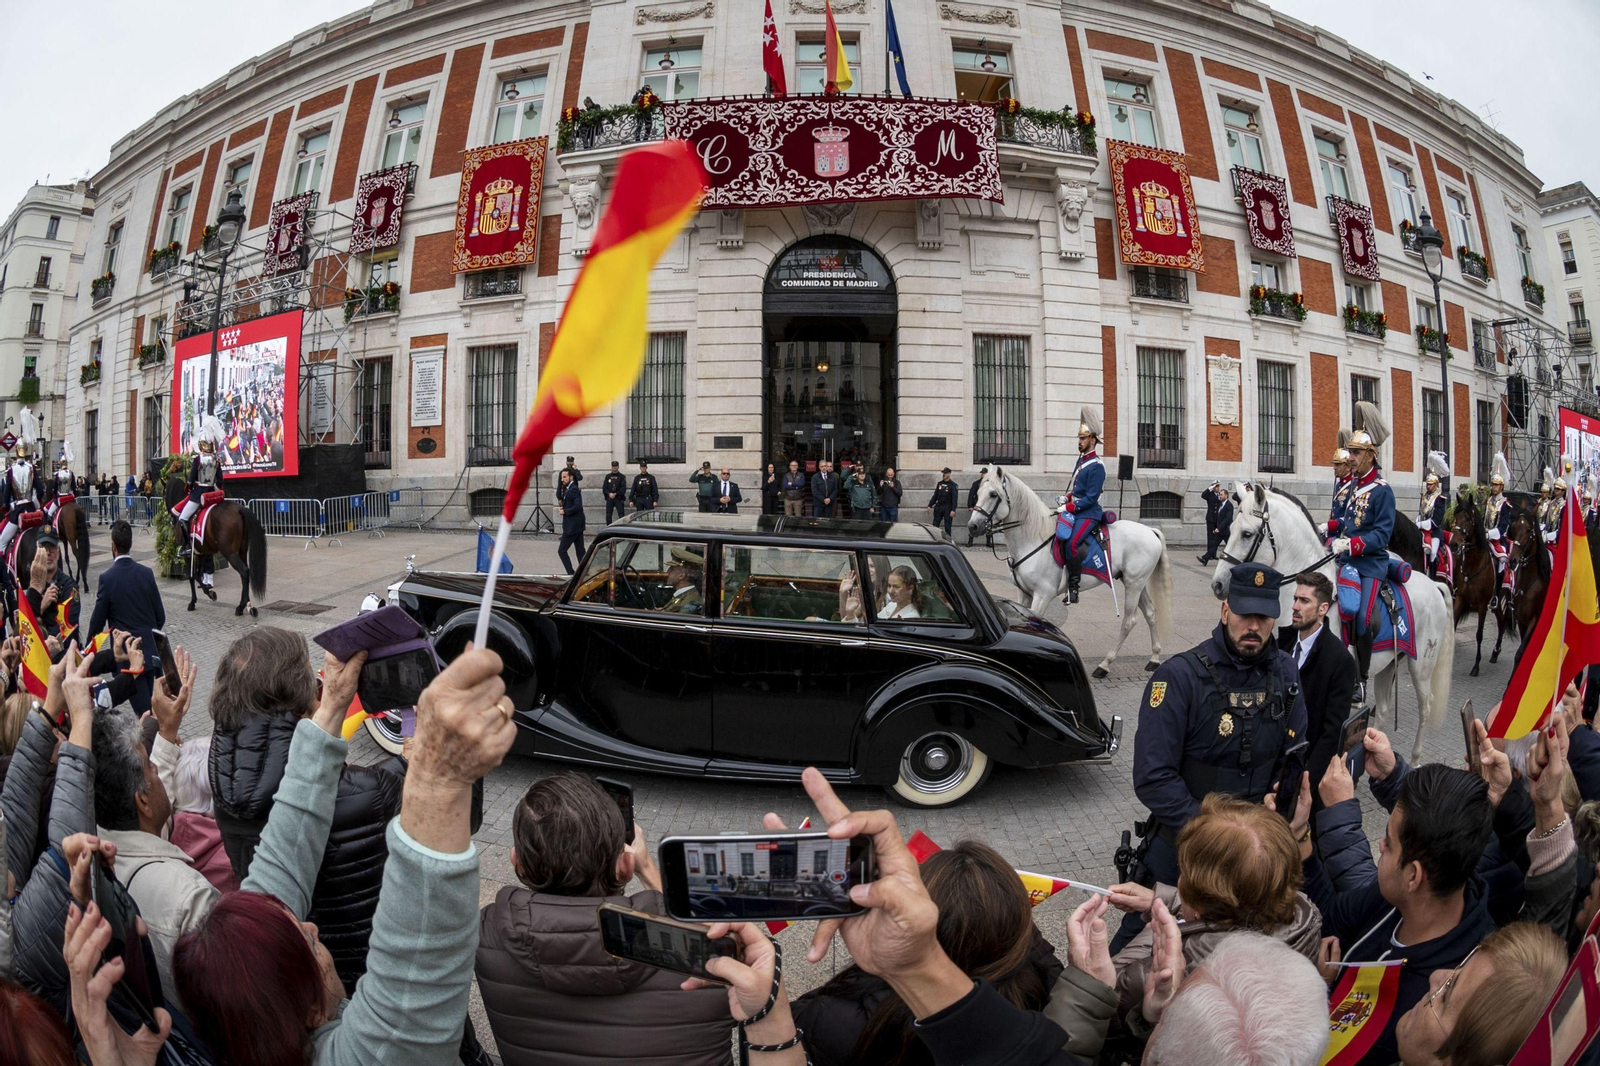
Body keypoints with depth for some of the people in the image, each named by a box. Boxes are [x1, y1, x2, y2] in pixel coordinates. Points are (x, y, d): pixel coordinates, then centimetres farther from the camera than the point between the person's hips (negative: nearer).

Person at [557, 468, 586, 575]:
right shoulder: (568, 489, 15)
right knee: (580, 551, 10)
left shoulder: (573, 490, -17)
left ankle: (571, 573, -5)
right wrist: (562, 507, 3)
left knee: (562, 550, -6)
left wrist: (565, 511, -19)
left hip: (572, 526, -10)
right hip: (576, 526, 10)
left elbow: (578, 506, -28)